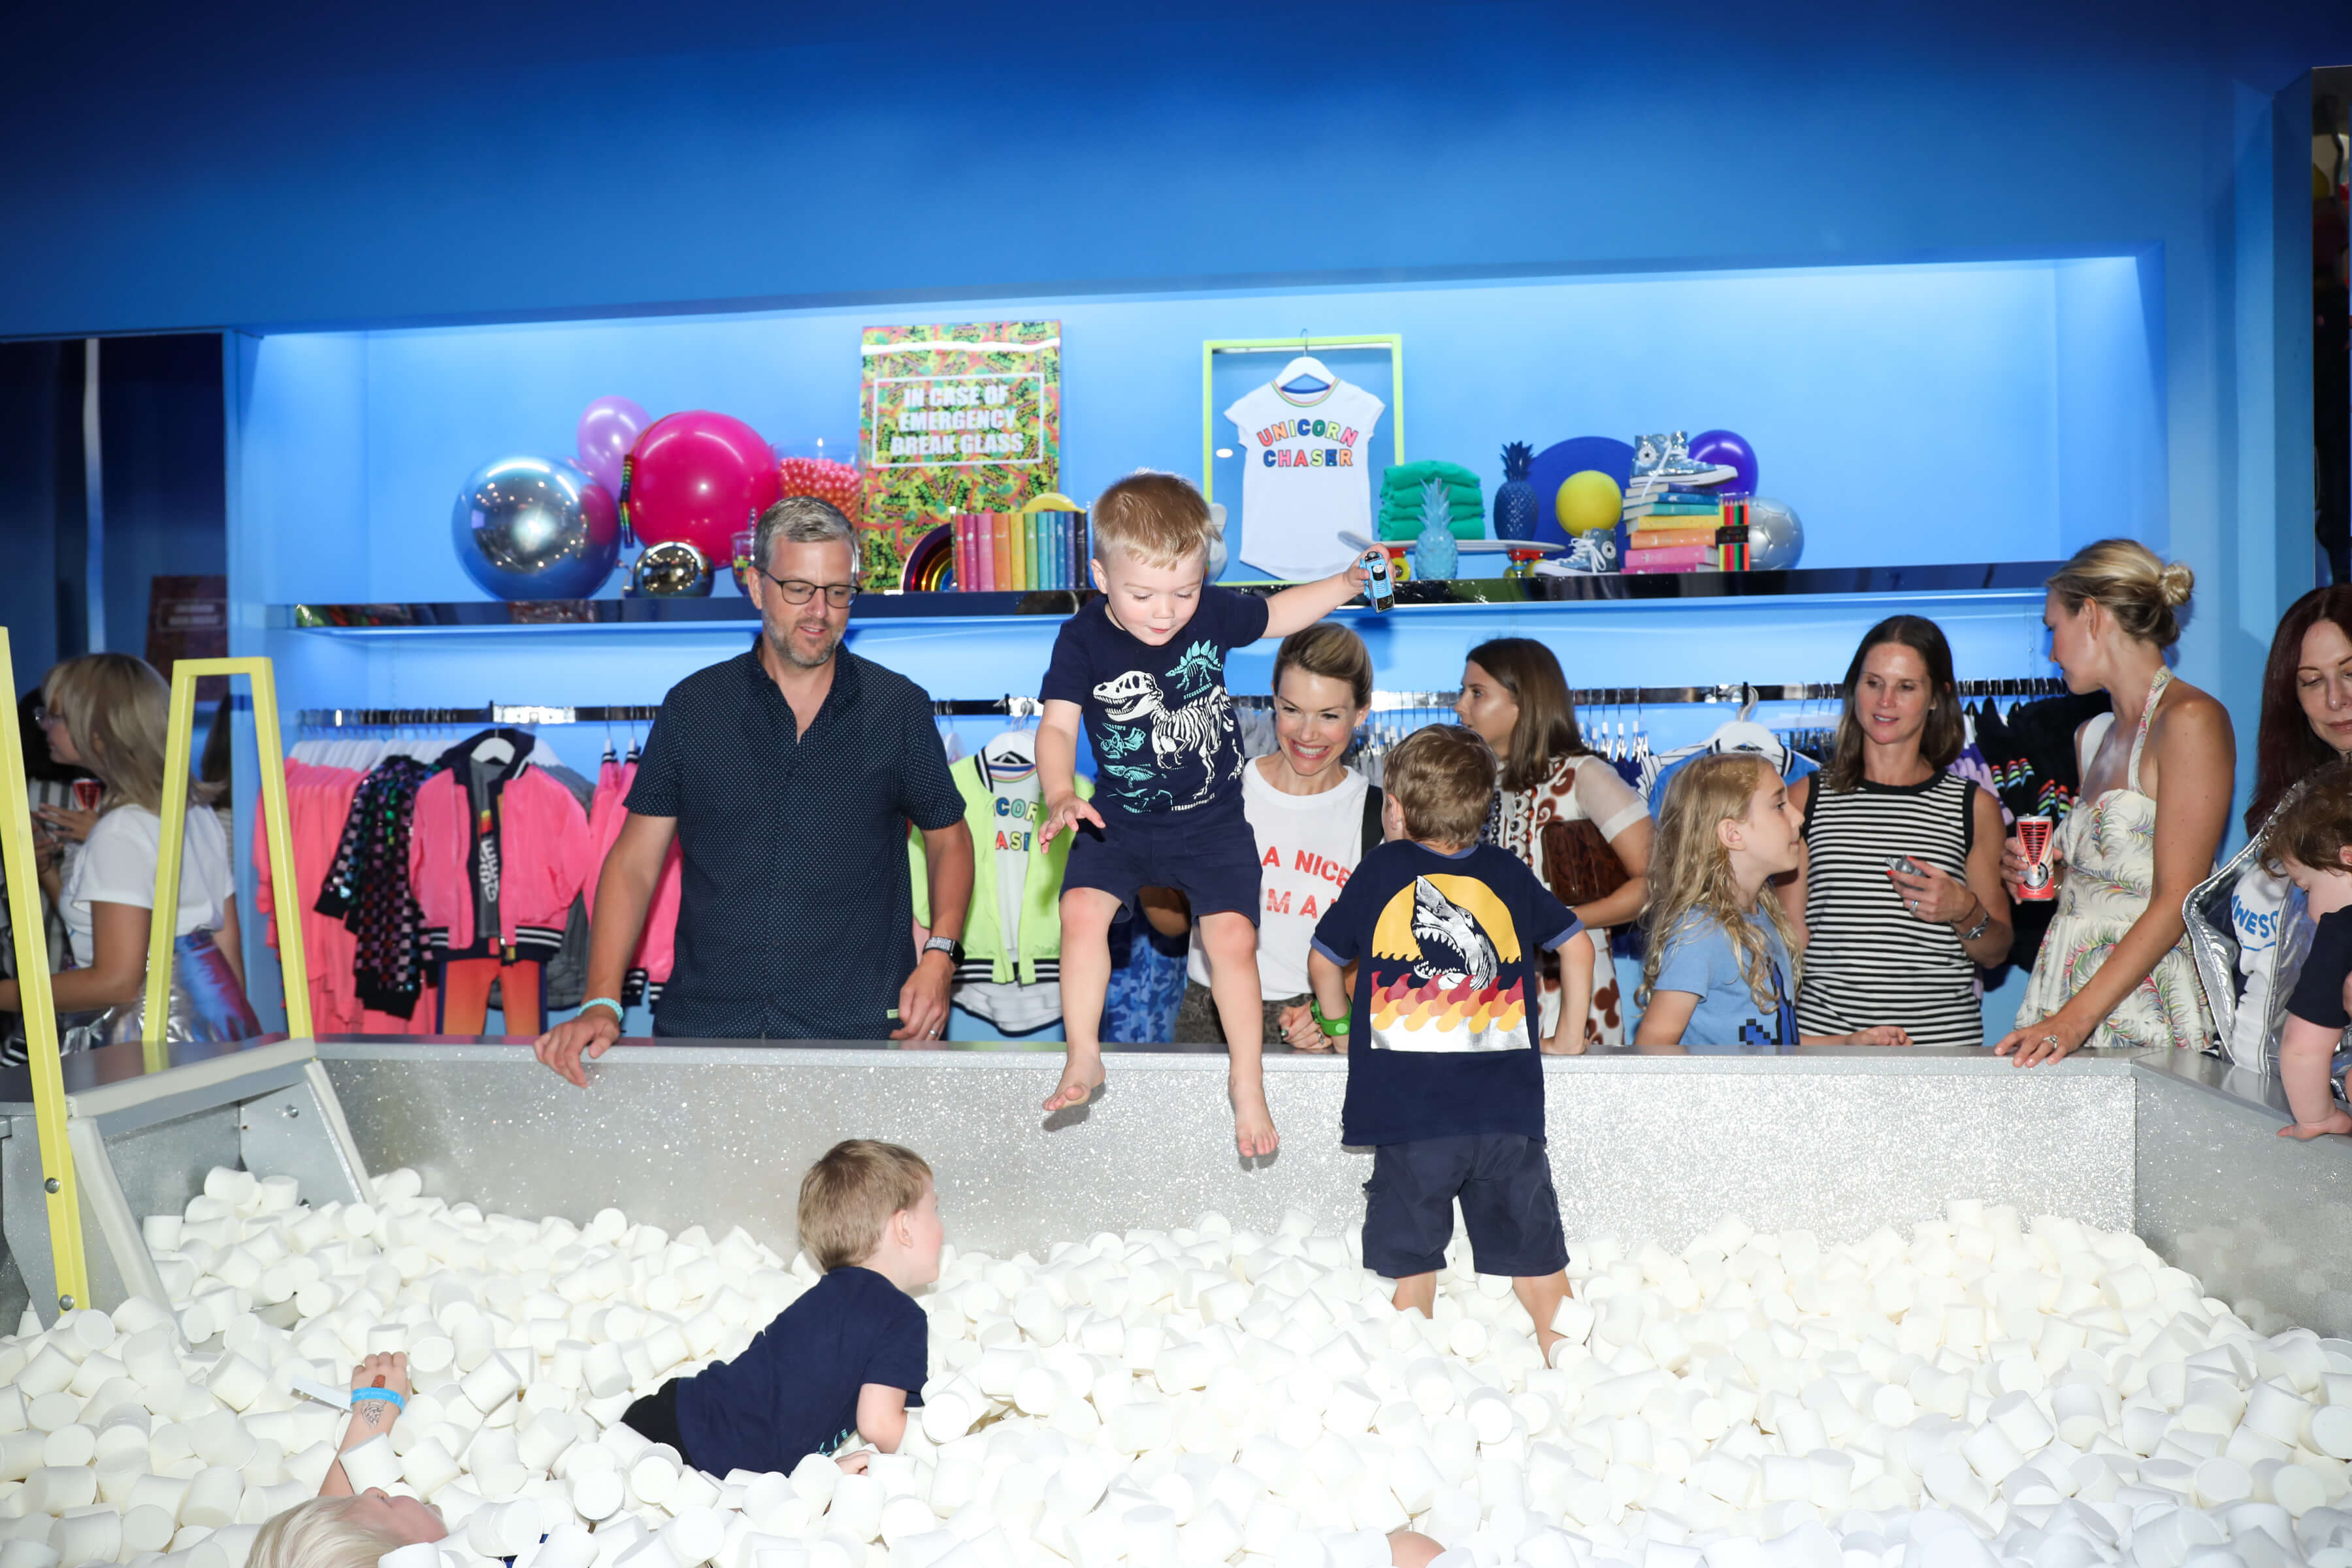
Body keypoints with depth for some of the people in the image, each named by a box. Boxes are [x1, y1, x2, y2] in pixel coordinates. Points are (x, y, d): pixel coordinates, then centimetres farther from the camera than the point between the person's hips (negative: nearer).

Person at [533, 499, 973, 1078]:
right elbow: (635, 861, 8)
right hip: (702, 1026, 1)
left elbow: (949, 837, 16)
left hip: (860, 1030, -1)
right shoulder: (692, 706, 8)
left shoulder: (899, 706, 7)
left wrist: (939, 956, 0)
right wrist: (601, 1003, -4)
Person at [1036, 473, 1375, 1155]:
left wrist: (1348, 583, 9)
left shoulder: (1213, 612, -7)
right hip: (1121, 820, 0)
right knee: (1082, 910, -20)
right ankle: (1084, 1059, -3)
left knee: (1232, 936, -13)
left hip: (1212, 821, 0)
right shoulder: (1083, 639, -11)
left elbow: (1276, 614, 14)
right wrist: (1061, 794, -33)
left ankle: (1247, 1081, 5)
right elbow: (1058, 724, -16)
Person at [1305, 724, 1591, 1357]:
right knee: (1536, 1260, 13)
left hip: (1409, 1114, -2)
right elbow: (1577, 945, 18)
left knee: (1410, 1261, 9)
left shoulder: (1381, 868, 6)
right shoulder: (1509, 873, 12)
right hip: (1509, 1112, 2)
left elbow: (1323, 961, 13)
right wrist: (1569, 1037, 28)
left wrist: (1343, 1027, 30)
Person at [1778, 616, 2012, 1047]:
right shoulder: (1808, 797, 6)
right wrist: (1787, 1039, -2)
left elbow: (1995, 953, 12)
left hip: (1945, 1035, 0)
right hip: (1824, 1030, 0)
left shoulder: (1975, 807, 8)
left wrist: (1965, 913, -8)